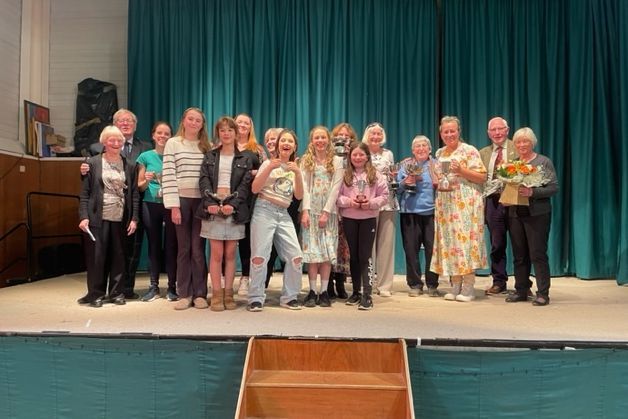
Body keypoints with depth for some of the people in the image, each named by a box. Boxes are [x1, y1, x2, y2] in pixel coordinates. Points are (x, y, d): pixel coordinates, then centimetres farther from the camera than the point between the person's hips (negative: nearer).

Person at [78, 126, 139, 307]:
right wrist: (84, 216, -9)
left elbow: (134, 194, 7)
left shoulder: (129, 166, 9)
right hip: (97, 218, -2)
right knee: (96, 256, 1)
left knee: (118, 257, 7)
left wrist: (134, 218, 1)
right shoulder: (93, 163, 3)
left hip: (120, 219, 2)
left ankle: (117, 293, 18)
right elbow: (84, 193, 1)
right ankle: (96, 294, 13)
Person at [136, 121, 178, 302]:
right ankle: (154, 286, 16)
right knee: (154, 246, 8)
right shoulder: (145, 156, 6)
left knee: (171, 246, 0)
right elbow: (139, 186, 7)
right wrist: (147, 180, -13)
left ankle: (172, 287, 8)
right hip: (151, 205, 1)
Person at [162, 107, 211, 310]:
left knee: (198, 249, 1)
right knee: (183, 248, 4)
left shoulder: (206, 146, 10)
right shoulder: (173, 143, 4)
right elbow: (168, 175, -2)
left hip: (201, 200, 1)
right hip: (181, 199, -1)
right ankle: (184, 294, 12)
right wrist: (173, 205, -9)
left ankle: (200, 293, 9)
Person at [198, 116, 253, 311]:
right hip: (213, 207, 0)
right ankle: (216, 294, 4)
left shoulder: (245, 159, 10)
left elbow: (246, 185, 0)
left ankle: (228, 293, 10)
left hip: (234, 209, 0)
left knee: (230, 254, 3)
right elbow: (204, 181, 3)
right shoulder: (210, 157, 13)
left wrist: (233, 204, -15)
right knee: (216, 254, -2)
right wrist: (210, 203, -14)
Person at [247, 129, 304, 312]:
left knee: (296, 256, -6)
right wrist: (269, 168, -13)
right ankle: (256, 298, 0)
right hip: (264, 211, -3)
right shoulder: (268, 163, 6)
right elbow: (254, 189, -5)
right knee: (260, 256, -12)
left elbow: (299, 196, 6)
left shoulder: (295, 168, 16)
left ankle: (289, 297, 8)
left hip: (284, 214, 4)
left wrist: (298, 174, -7)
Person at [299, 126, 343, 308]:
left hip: (328, 211, 0)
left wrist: (326, 212, -10)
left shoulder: (337, 161, 7)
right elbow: (304, 186, 0)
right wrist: (305, 211, -11)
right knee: (312, 251, -2)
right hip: (310, 210, 0)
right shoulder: (306, 160, 8)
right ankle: (312, 291, 2)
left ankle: (324, 291, 4)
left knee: (327, 251, -2)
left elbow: (335, 188, -2)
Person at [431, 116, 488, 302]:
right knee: (449, 242, 5)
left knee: (465, 240, -7)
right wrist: (436, 182, 2)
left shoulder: (469, 150, -3)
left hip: (466, 204, -6)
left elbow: (482, 177, -6)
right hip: (445, 205, 6)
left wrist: (462, 170, -19)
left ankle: (468, 286, 1)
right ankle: (455, 284, 13)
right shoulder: (439, 153, 15)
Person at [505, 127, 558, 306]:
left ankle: (543, 293, 3)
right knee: (519, 255, 9)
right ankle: (521, 290, 18)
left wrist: (533, 192, -22)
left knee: (538, 254, -4)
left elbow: (554, 187, -8)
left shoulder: (544, 162, 0)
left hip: (537, 213, -4)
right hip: (515, 214, 5)